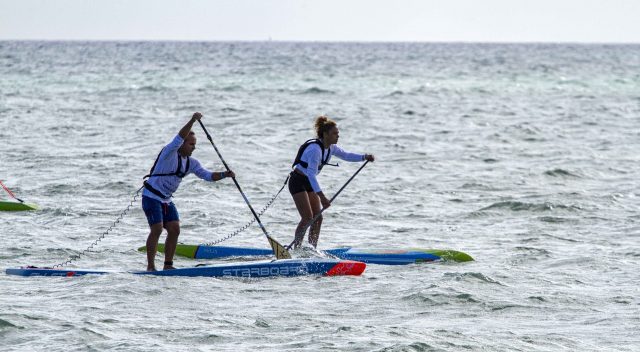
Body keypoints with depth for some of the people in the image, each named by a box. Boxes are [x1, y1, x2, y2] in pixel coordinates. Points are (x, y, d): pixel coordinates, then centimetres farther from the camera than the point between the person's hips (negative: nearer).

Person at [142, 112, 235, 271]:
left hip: (166, 200, 8)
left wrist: (225, 174, -11)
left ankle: (168, 265, 7)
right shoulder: (170, 152, -15)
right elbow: (179, 139, -32)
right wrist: (192, 121, -43)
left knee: (174, 230, -1)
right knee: (157, 230, -16)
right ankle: (150, 267, -13)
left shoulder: (191, 163, 8)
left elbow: (207, 175, 6)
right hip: (151, 197, -8)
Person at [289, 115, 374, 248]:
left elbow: (346, 155, 14)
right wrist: (322, 197, -39)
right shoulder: (315, 148, -28)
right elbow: (311, 174, -33)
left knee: (318, 218, 4)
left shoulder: (331, 148, 0)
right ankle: (296, 250, -12)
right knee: (307, 218, -16)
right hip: (298, 182, -9)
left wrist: (364, 157, -5)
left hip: (309, 183, 9)